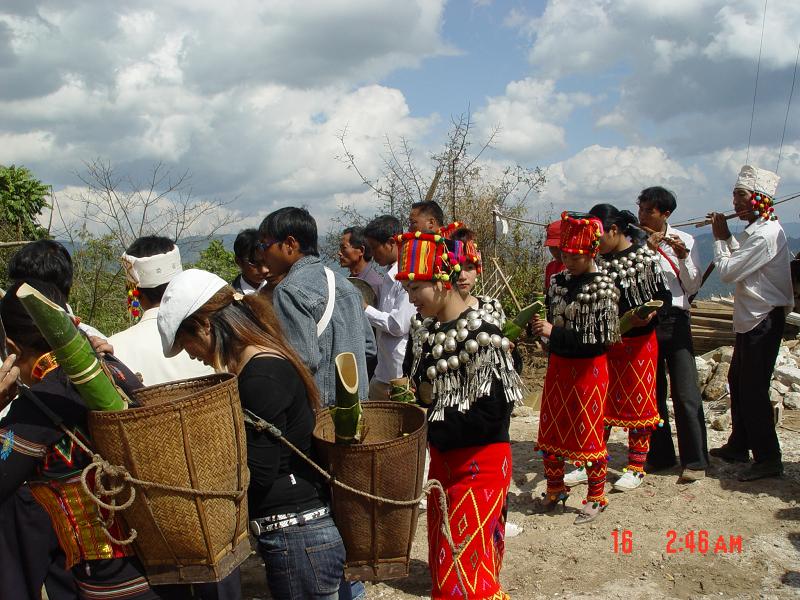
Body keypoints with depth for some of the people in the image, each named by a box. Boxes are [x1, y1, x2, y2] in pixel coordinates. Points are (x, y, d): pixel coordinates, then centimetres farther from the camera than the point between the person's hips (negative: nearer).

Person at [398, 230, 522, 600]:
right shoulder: (426, 332, 4)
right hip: (442, 459, 8)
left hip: (480, 463, -8)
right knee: (442, 561, 19)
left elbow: (491, 417, -23)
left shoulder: (483, 337, -20)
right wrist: (420, 396, -7)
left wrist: (430, 428, -18)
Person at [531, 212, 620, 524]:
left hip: (588, 368, -6)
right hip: (558, 365, 6)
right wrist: (538, 325, -5)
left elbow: (600, 336, -20)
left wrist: (554, 332, -23)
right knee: (550, 429, 13)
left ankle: (596, 497, 22)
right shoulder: (559, 281, 5)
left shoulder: (602, 287, -14)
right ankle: (556, 488, 32)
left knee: (588, 434, 5)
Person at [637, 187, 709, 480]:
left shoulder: (684, 240, 6)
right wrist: (646, 249, -13)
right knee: (651, 392, 8)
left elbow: (693, 287, 4)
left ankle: (695, 460, 6)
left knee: (685, 394, -4)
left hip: (674, 320, -1)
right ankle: (659, 455, 21)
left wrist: (683, 257, -9)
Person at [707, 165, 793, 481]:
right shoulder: (756, 230, 12)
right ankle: (738, 446, 32)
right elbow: (740, 260, 16)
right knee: (738, 381, 18)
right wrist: (727, 236, 6)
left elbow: (728, 272, -20)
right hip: (751, 318, 11)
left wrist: (720, 239, -7)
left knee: (753, 389, -5)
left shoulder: (765, 234, -21)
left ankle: (768, 460, 5)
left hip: (764, 320, -11)